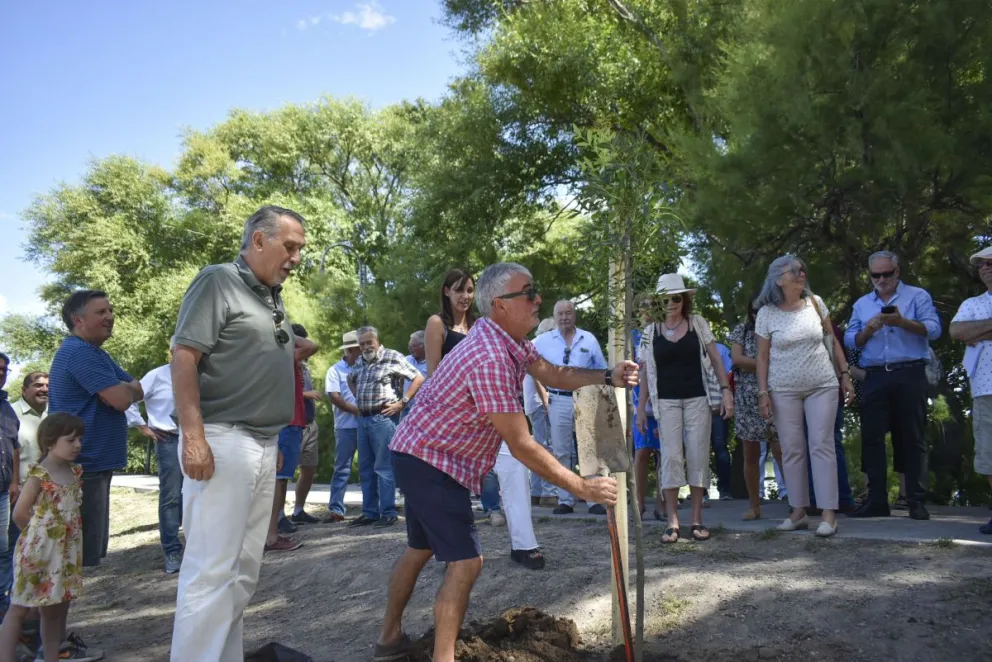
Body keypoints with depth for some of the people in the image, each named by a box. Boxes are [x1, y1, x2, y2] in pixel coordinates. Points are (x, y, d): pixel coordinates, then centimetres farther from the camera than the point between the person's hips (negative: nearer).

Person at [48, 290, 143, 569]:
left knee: (84, 550, 16)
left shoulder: (93, 353, 19)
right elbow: (122, 398, -24)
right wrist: (126, 388, -1)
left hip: (91, 464, 11)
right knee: (77, 554, -7)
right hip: (83, 467, -11)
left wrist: (122, 389, -7)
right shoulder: (80, 352, -16)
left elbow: (138, 391, 15)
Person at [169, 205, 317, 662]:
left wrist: (294, 354, 10)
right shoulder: (218, 280, -6)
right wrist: (193, 436, -21)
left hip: (265, 445, 9)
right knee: (211, 570, -7)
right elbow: (183, 358, -14)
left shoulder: (273, 297, 19)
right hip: (222, 441, -9)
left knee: (243, 570, 12)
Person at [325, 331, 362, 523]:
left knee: (368, 467, 7)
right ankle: (335, 509, 2)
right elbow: (334, 397, -7)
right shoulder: (336, 370, 3)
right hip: (346, 426, -2)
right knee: (342, 468, 0)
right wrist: (357, 410, -13)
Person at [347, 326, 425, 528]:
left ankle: (388, 513, 2)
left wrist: (402, 402, -12)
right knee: (366, 468, 10)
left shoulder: (393, 357, -6)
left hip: (383, 418, -7)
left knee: (384, 467, -5)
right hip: (362, 419, 7)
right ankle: (369, 512, 18)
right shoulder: (360, 362, 14)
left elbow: (418, 378, -9)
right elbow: (350, 379, 34)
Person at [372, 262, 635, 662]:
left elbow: (550, 373, 5)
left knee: (420, 549, 21)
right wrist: (583, 488, -23)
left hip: (424, 457, 11)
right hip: (431, 462, -11)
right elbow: (521, 447, -28)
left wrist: (607, 377, -11)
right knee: (465, 562, -10)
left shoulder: (507, 338, 2)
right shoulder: (491, 359, -30)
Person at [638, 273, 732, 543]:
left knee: (698, 455, 1)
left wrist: (726, 390, -4)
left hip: (698, 398, 0)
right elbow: (646, 370, 8)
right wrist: (641, 405, 6)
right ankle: (672, 522, 1)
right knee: (671, 456, -5)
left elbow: (715, 358, 5)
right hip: (666, 401, 0)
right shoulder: (650, 331, 4)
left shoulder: (698, 323, 3)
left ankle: (697, 519, 11)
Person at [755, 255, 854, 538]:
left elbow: (832, 341, 11)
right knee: (792, 450, 3)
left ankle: (829, 513, -2)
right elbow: (762, 356, 1)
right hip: (784, 390, 0)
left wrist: (845, 374, 6)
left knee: (822, 446, -4)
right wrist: (763, 393, -4)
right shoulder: (767, 314, -1)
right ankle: (799, 511, 11)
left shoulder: (815, 303, 4)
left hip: (822, 386, 1)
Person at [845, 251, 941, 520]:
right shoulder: (861, 304, 16)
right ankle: (877, 500, 6)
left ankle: (917, 501, 5)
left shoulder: (918, 296, 5)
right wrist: (868, 330, -10)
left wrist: (902, 322, -23)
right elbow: (850, 341, 9)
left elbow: (934, 329, -9)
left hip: (909, 375, -3)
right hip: (875, 377, 4)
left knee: (912, 438, 0)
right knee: (872, 437, 0)